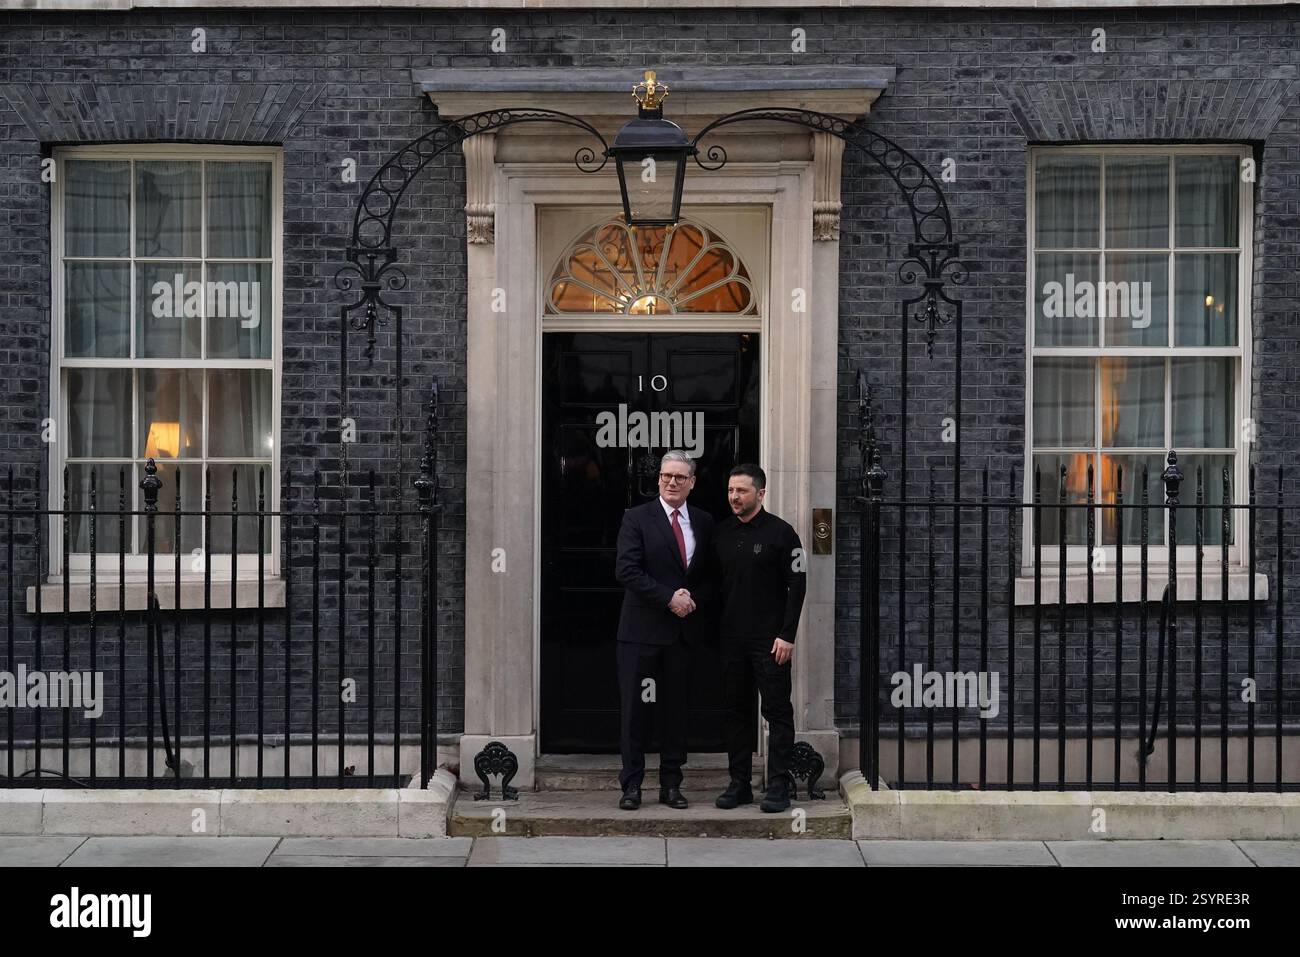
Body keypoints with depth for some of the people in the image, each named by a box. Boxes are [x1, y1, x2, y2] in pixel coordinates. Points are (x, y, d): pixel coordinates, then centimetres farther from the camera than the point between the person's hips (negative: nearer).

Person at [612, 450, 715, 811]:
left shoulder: (704, 522, 10)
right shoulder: (636, 518, -3)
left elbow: (710, 573, 13)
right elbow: (626, 570, -11)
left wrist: (693, 599, -6)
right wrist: (669, 598, -15)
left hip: (683, 630, 4)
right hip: (642, 630, -3)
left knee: (675, 709, 9)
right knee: (635, 709, 0)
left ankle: (671, 784, 18)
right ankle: (631, 784, 9)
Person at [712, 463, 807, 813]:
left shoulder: (780, 532, -4)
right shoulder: (721, 533, 10)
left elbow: (797, 585, -7)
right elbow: (715, 584, 14)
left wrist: (787, 635, -13)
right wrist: (715, 628, 6)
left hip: (770, 640, -5)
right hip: (731, 639, 5)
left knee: (777, 712, -1)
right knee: (734, 711, 9)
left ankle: (779, 785, 6)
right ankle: (739, 784, 17)